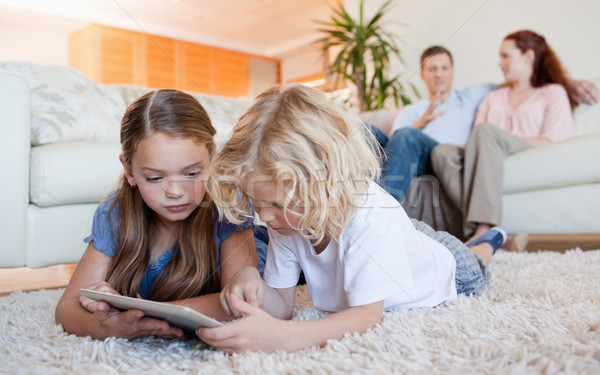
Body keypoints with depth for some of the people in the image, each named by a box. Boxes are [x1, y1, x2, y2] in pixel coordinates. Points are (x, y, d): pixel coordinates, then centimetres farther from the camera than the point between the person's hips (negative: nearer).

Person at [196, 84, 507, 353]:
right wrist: (251, 282, -49)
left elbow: (367, 316, -51)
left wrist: (280, 335, -68)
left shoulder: (369, 214, -49)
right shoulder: (286, 219, -31)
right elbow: (283, 304, -25)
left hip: (436, 262, -4)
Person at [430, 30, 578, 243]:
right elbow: (476, 141, 18)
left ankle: (483, 229, -45)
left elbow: (555, 140, 3)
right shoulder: (493, 98, 34)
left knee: (486, 130, -34)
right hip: (489, 159, 4)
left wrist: (507, 140, -8)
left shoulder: (553, 93, 20)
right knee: (441, 152, -27)